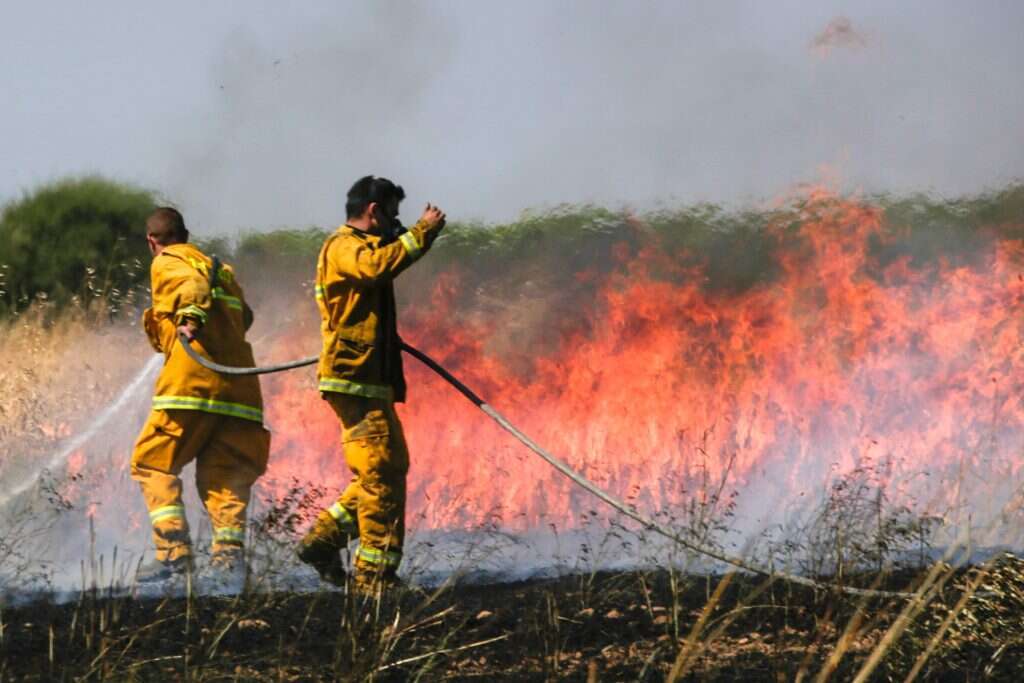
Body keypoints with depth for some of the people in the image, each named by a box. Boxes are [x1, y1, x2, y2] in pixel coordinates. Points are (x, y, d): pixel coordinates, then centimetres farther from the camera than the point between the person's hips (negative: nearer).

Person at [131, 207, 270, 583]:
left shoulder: (167, 263, 7)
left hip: (192, 379, -6)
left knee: (152, 463, 1)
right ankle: (229, 550, -10)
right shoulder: (220, 267, 28)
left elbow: (192, 283, -15)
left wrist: (190, 316, -34)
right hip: (238, 382, 6)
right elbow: (243, 315, 36)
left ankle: (174, 551, -13)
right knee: (224, 472, 10)